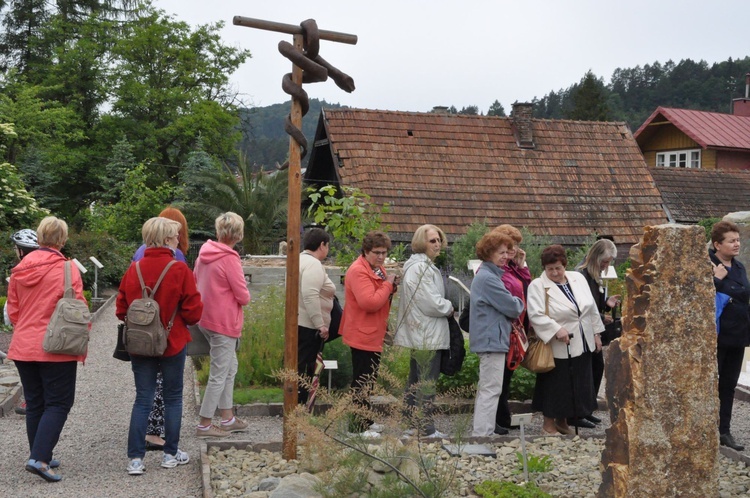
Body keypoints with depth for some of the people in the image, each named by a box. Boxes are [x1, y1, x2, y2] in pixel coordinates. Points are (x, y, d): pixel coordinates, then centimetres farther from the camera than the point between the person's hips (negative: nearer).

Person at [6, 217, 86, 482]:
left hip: (23, 347, 6)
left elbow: (12, 308, 12)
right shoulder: (67, 269, -11)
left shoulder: (20, 268, 6)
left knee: (34, 404, 15)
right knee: (58, 403, 1)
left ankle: (40, 456, 22)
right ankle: (40, 458, -10)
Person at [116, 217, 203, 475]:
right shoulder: (180, 270, -13)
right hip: (173, 343, -3)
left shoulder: (133, 269, -2)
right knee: (173, 398, 12)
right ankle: (171, 454, 21)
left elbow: (121, 310, 2)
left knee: (142, 399, 9)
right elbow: (194, 311, -12)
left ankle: (136, 458, 6)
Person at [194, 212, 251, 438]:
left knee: (230, 368, 19)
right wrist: (244, 295, 4)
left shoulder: (205, 252, 3)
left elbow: (197, 282, 17)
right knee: (219, 374, 2)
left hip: (207, 318, 9)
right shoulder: (229, 258, -20)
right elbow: (243, 296, -17)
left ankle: (228, 418, 26)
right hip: (224, 322, -8)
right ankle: (204, 425, 9)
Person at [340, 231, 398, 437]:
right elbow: (370, 302, -29)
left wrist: (391, 286, 8)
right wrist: (388, 284, -19)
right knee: (362, 381, -4)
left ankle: (366, 421, 29)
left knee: (368, 380, 18)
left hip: (374, 335, 11)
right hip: (362, 336, -11)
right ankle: (358, 426, 3)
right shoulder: (358, 271, -19)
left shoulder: (377, 269, 14)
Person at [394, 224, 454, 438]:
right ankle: (427, 430, -1)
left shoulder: (417, 265, 16)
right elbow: (432, 303, -22)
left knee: (415, 380, 15)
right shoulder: (421, 268, -18)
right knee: (427, 383, -6)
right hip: (427, 334, -11)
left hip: (418, 333, 11)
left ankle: (413, 425, 24)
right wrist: (449, 308, -4)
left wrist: (444, 306, 9)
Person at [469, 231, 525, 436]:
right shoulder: (488, 278, -17)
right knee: (491, 389, -8)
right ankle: (482, 433, -7)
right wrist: (519, 303, 6)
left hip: (487, 340, 11)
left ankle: (480, 432, 25)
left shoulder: (485, 275, 16)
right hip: (492, 339, -11)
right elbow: (513, 308, -15)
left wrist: (514, 304, 0)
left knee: (485, 388, 16)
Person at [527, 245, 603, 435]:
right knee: (555, 385, 3)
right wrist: (556, 330, -29)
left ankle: (563, 421, 30)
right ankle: (548, 422, 20)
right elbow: (536, 315, -20)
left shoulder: (578, 278, 7)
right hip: (557, 348, -6)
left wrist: (596, 333, 11)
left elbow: (591, 308, 12)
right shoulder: (537, 286, -11)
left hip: (582, 345, 6)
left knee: (577, 386, 14)